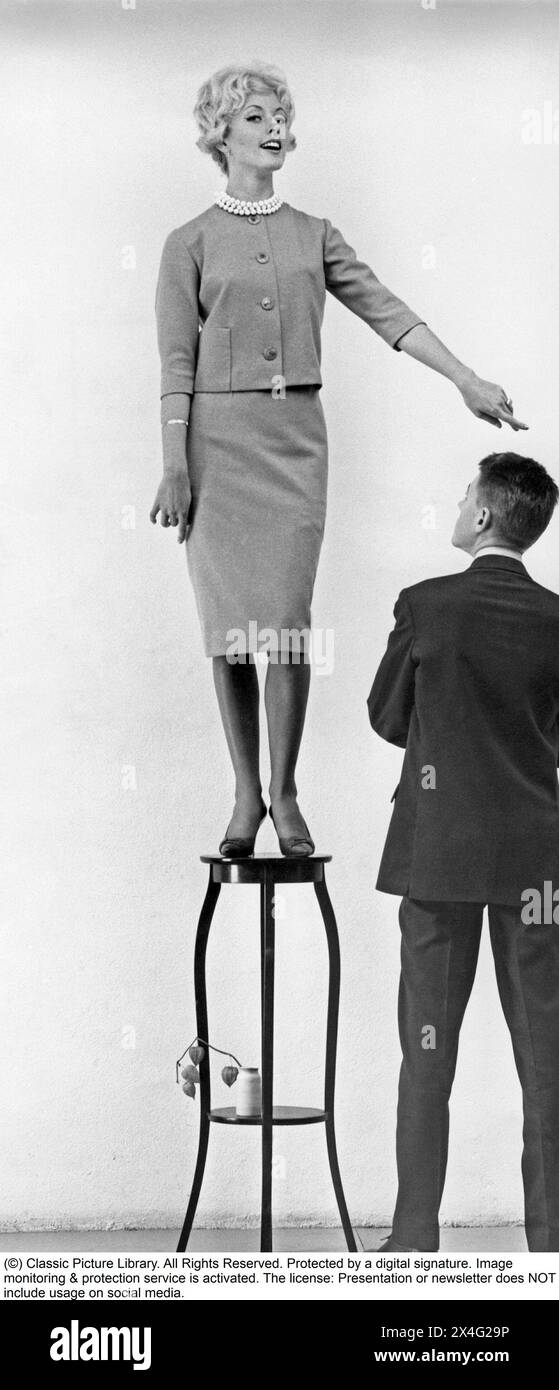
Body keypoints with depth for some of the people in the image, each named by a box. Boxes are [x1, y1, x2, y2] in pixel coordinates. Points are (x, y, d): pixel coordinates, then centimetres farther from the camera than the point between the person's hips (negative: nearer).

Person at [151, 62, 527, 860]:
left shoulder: (314, 235, 11)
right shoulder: (192, 243, 3)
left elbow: (386, 311, 3)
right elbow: (177, 363, -1)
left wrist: (465, 379, -7)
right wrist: (173, 466, -7)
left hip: (295, 435, 2)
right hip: (217, 436, -2)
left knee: (287, 621, -4)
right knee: (229, 623, 0)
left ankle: (285, 795, 7)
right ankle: (245, 795, 10)